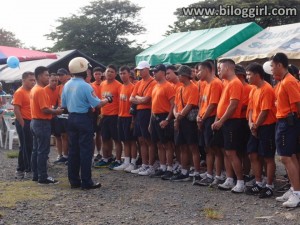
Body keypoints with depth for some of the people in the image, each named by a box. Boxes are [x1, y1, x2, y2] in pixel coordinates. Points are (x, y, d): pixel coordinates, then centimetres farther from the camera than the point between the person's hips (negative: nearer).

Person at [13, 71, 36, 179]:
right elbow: (16, 110, -17)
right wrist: (23, 124, -17)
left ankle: (20, 170, 21)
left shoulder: (30, 91, 13)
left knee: (25, 147, 13)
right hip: (24, 122, -9)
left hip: (30, 122, 9)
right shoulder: (19, 92, -12)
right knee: (26, 147, -4)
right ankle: (28, 171, 3)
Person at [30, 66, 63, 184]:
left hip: (35, 122, 10)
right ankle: (43, 177, -3)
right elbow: (44, 109, -23)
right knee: (43, 151, -6)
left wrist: (53, 110, 11)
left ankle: (36, 175, 19)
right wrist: (56, 111, -7)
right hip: (42, 123, -10)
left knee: (36, 150, 13)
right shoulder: (41, 91, -18)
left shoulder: (34, 90, 13)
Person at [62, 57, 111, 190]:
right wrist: (107, 100, 2)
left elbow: (63, 105, 11)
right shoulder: (85, 86, -15)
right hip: (84, 119, -7)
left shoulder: (67, 85, 5)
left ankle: (74, 181, 15)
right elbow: (97, 104, -16)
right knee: (86, 150, -2)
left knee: (73, 150, 10)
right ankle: (86, 182, -1)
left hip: (71, 119, 7)